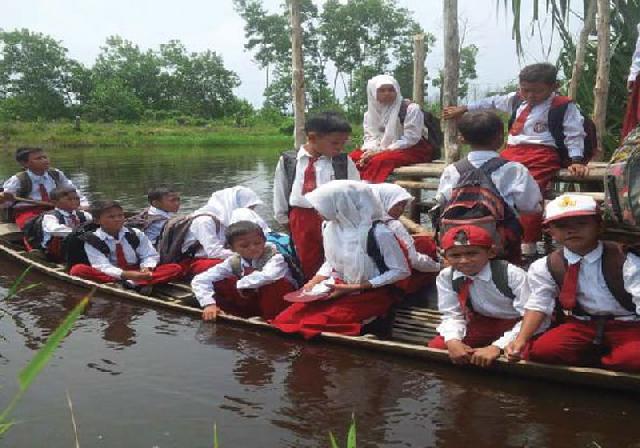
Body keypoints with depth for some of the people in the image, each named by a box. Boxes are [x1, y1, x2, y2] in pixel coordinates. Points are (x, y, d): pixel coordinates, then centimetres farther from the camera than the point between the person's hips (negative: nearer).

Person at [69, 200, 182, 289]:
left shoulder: (136, 234, 5)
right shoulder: (92, 240, -5)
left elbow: (150, 256, 3)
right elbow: (102, 266, -16)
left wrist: (146, 269, -22)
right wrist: (125, 274, -34)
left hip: (138, 274, 2)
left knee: (175, 268, -17)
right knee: (77, 269, -30)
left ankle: (132, 284, -36)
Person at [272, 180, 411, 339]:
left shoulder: (378, 232, -22)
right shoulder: (328, 226, -1)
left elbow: (401, 271, -15)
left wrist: (354, 288, -18)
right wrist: (315, 281, -6)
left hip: (370, 294, -6)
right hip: (337, 289, 6)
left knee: (313, 326, -24)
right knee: (285, 320, -13)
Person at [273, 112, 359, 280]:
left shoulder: (344, 162, -3)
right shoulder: (288, 161, -1)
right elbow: (280, 191, 7)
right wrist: (283, 218, 11)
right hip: (301, 219, 1)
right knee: (307, 263, 13)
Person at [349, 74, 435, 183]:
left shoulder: (411, 108, -11)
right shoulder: (370, 113, 7)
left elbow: (410, 139, -16)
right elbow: (371, 136, 4)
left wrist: (382, 151, -21)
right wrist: (369, 151, -20)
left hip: (413, 150, -6)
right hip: (384, 150, 6)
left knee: (380, 160, -33)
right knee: (353, 157, -15)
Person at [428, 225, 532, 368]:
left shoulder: (513, 275, -28)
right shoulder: (445, 277, -14)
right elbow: (452, 315, -9)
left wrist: (497, 347, -41)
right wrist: (453, 341, -32)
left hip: (517, 323, -4)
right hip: (481, 323, 4)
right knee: (435, 347, -8)